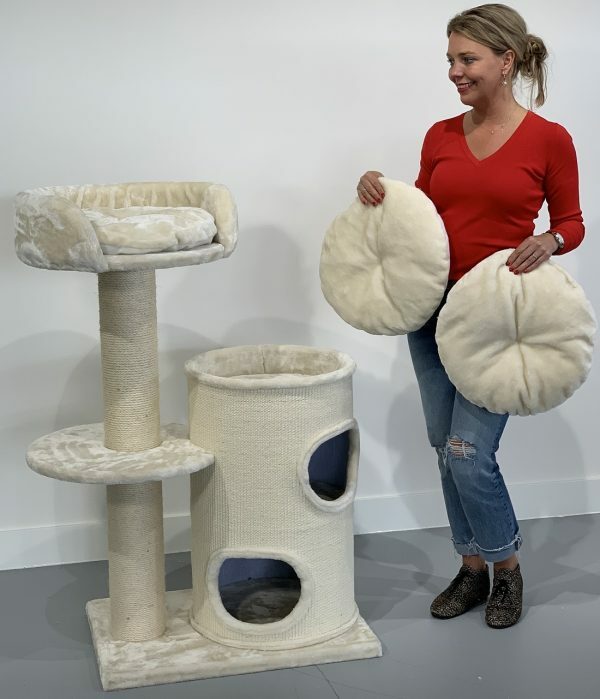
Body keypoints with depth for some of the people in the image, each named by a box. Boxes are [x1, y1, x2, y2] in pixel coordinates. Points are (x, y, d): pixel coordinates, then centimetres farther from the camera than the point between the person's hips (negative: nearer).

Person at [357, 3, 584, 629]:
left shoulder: (548, 139, -7)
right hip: (434, 307, 5)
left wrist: (548, 242, -20)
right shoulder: (441, 137, 5)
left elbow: (571, 224, 2)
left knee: (468, 454, -9)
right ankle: (472, 568, 28)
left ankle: (507, 566, 17)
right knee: (446, 451, 11)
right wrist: (378, 193, -5)